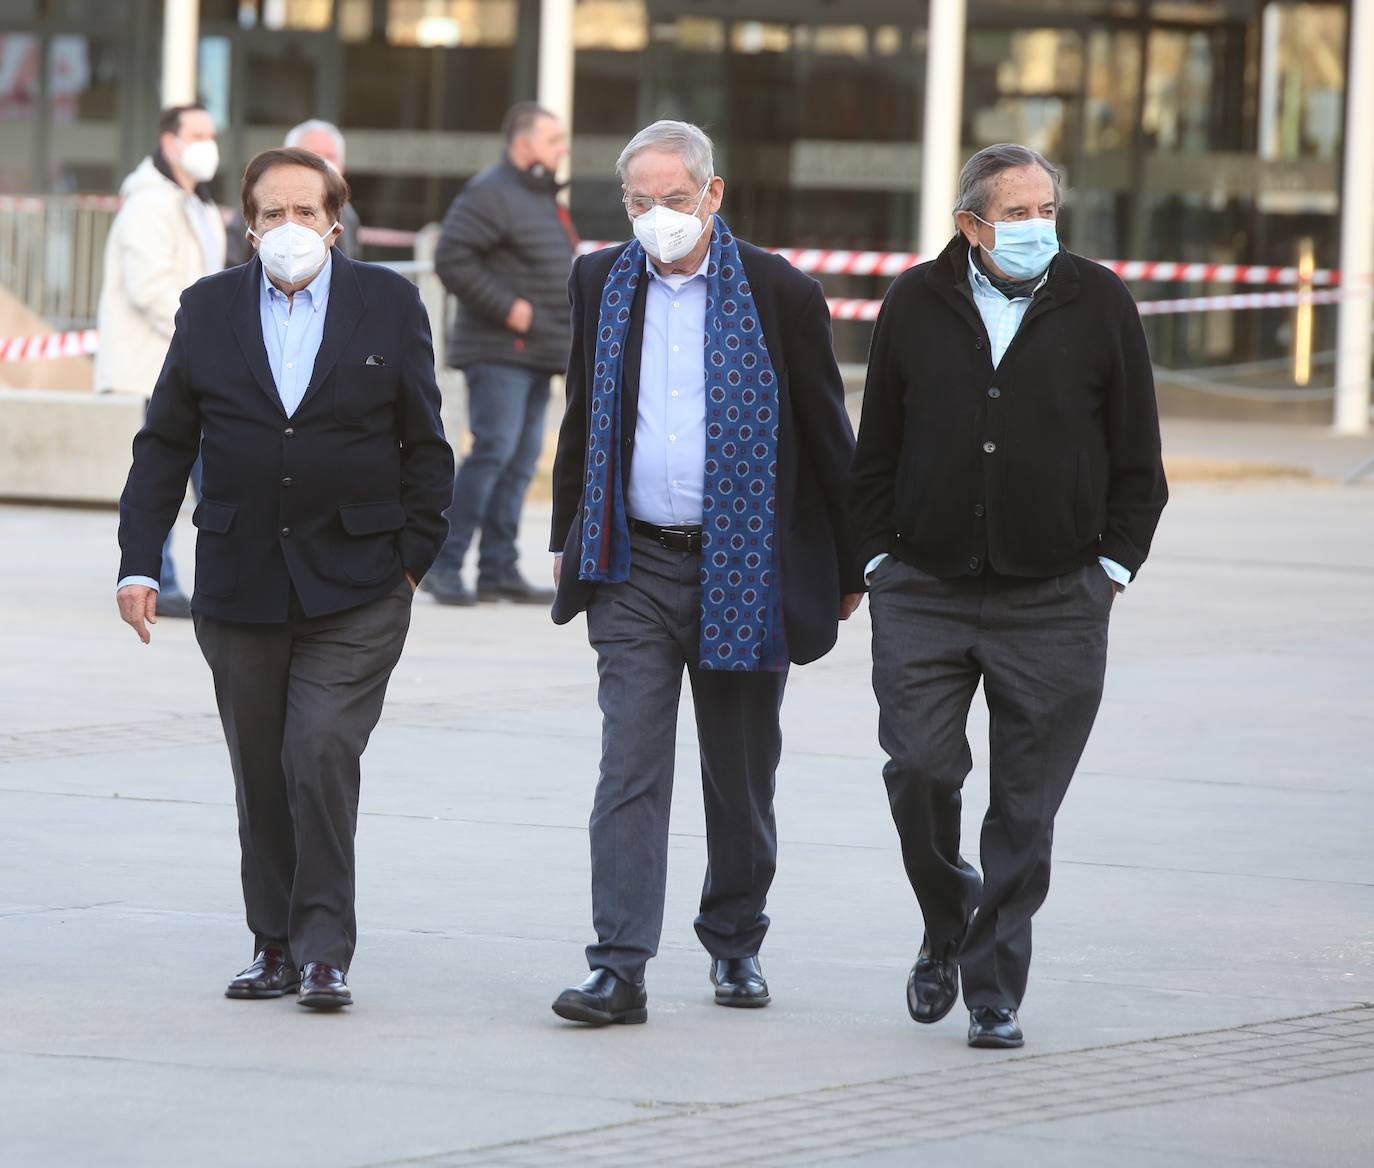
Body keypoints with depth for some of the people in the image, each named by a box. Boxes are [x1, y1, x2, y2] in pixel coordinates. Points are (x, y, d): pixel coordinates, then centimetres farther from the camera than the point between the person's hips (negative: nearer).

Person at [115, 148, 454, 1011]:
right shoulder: (209, 309, 7)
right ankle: (276, 945, 17)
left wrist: (412, 558, 0)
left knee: (322, 755, -13)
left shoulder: (389, 306, 3)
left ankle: (324, 949, -7)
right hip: (240, 583, 3)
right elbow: (164, 446, 8)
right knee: (261, 773, 7)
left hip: (355, 589, -2)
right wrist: (139, 564, 1)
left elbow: (425, 447, 7)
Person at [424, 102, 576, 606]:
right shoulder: (490, 194, -12)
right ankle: (444, 564, -11)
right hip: (498, 351, -9)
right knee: (494, 451, -14)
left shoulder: (543, 197, 19)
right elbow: (451, 258, -21)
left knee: (521, 460, 8)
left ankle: (499, 569, 11)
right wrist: (506, 307, -21)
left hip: (538, 352, 9)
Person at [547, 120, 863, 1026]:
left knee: (741, 776, 10)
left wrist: (850, 569, 3)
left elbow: (828, 439, 1)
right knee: (630, 770, -8)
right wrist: (570, 542, 17)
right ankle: (621, 969, -13)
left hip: (745, 569, -1)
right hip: (635, 569, 2)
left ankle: (735, 943, 29)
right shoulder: (601, 284, 5)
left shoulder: (780, 295, -5)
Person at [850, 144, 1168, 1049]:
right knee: (919, 770, -7)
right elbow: (877, 447, 11)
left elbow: (1137, 458, 6)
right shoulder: (916, 304, 4)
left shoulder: (1099, 306, 1)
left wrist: (1111, 566, 0)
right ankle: (947, 933, 19)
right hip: (925, 591, 1)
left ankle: (995, 990, 7)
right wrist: (879, 556, 5)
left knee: (1025, 805, 0)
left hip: (1054, 602, -1)